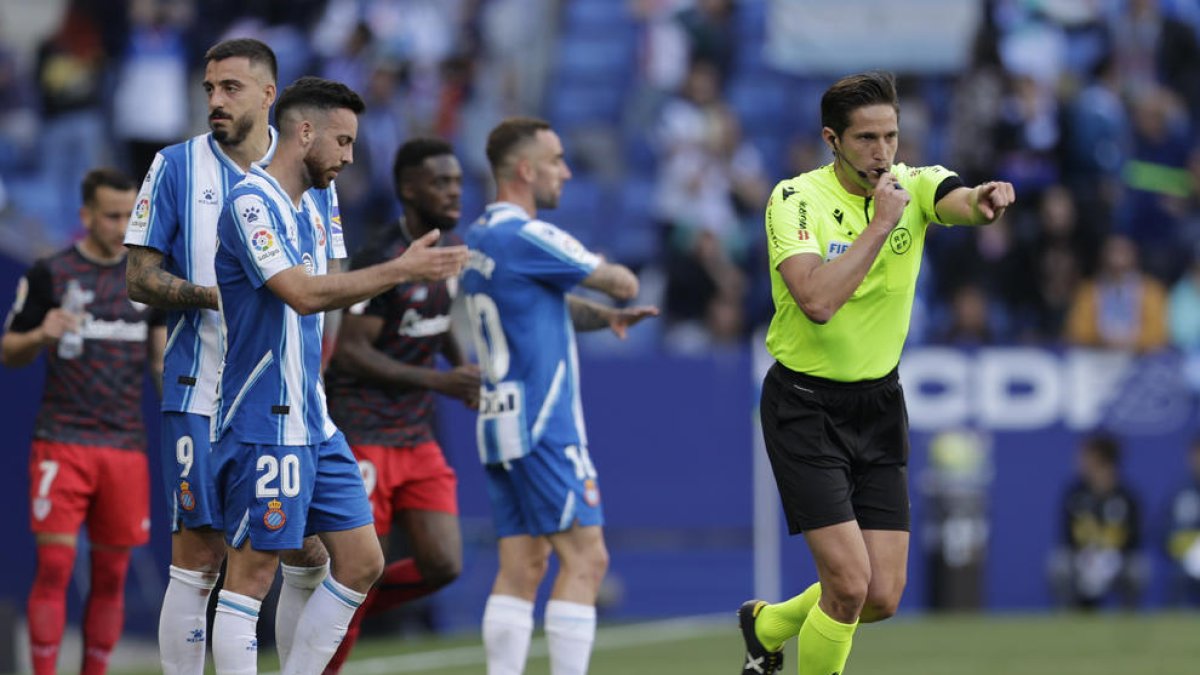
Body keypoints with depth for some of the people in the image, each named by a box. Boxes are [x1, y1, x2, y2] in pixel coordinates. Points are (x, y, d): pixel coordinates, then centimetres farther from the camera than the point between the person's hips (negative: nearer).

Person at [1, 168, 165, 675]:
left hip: (126, 446, 4)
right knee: (55, 566, -10)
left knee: (112, 574, 4)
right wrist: (41, 336, -16)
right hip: (62, 442, -4)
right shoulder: (49, 275, 0)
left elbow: (163, 359, 16)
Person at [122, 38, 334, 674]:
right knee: (197, 558, -5)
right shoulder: (177, 166, 2)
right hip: (201, 397, -3)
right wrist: (214, 296, -16)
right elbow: (140, 277, 0)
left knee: (309, 557, 3)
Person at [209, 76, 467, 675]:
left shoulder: (310, 211, 15)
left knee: (361, 562, 8)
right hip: (264, 424, -10)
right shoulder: (252, 203, -15)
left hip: (312, 423, 10)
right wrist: (399, 271, -25)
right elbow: (302, 293, -27)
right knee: (251, 575, -5)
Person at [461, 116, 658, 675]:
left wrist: (606, 315, 10)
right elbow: (621, 283, -7)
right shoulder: (527, 237, -14)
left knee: (521, 567, 6)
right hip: (543, 426, -9)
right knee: (584, 558, -9)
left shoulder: (478, 240, 15)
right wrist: (619, 288, 16)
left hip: (500, 422, 9)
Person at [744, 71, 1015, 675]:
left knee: (882, 598, 2)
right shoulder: (796, 200, -15)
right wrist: (881, 223, -30)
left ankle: (767, 625, 31)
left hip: (879, 404, 5)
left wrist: (985, 200, -51)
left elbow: (961, 201, -28)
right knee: (849, 581, -16)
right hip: (805, 405, -5)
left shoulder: (913, 187, -4)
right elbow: (818, 301, -31)